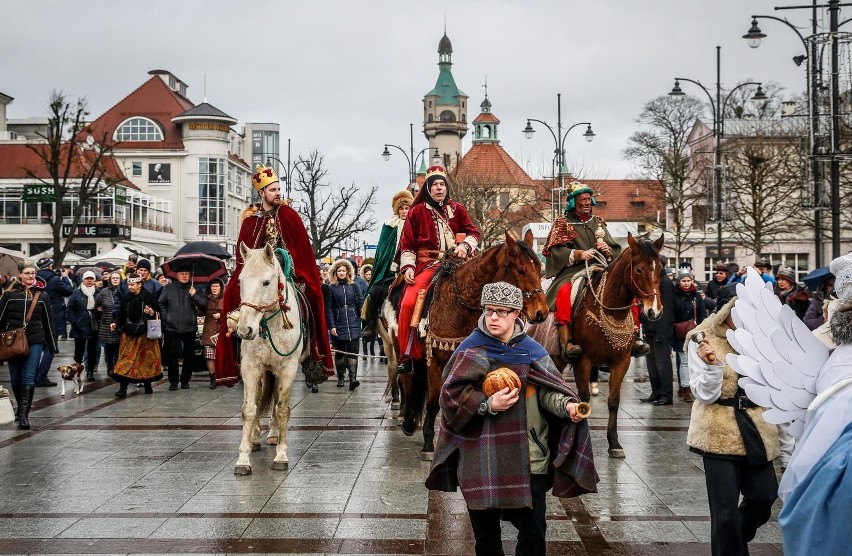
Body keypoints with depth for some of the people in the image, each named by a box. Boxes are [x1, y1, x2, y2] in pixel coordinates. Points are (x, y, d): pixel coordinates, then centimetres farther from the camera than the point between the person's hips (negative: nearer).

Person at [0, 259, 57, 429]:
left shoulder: (42, 295, 4)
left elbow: (49, 321, 8)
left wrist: (52, 344, 9)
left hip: (35, 341, -1)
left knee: (28, 376, -9)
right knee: (15, 378, 9)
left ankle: (24, 414, -8)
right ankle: (21, 408, 29)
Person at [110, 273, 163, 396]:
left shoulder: (149, 296, -4)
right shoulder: (126, 298, 7)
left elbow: (158, 312, -2)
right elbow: (121, 314, 12)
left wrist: (152, 313, -22)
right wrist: (116, 323, -4)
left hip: (145, 333, -2)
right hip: (129, 333, 2)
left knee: (146, 358, 7)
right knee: (126, 358, -3)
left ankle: (147, 385, 22)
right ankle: (123, 388, -3)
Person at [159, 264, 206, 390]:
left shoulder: (194, 289, 7)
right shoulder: (169, 288, 5)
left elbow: (204, 304, 0)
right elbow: (160, 303, 6)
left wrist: (195, 295, -14)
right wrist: (165, 317, -2)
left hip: (189, 328, 1)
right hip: (172, 328, -1)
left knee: (189, 356, 7)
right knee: (172, 356, 0)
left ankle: (185, 380, 18)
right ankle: (173, 381, 9)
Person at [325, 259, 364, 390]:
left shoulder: (354, 286, 6)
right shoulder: (331, 288, 1)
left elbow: (361, 304, 8)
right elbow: (329, 309, -1)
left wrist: (362, 320, 2)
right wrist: (331, 326, -7)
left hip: (353, 324, 0)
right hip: (338, 325, 0)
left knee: (353, 350, -6)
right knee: (339, 351, 9)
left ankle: (353, 377, -12)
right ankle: (340, 377, 20)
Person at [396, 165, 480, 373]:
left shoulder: (457, 210, 14)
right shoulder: (417, 212, 8)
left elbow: (473, 233, 15)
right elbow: (407, 244, 7)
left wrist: (465, 246, -6)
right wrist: (408, 267, -7)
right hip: (427, 265, -2)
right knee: (408, 303, -25)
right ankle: (407, 356, -17)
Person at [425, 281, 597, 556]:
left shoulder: (532, 352, 4)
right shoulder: (470, 351, -3)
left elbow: (548, 389, -3)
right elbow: (451, 395, -9)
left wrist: (567, 405, -23)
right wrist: (488, 405, -21)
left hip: (528, 458, 1)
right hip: (482, 460, -1)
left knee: (533, 529, 6)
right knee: (485, 529, 13)